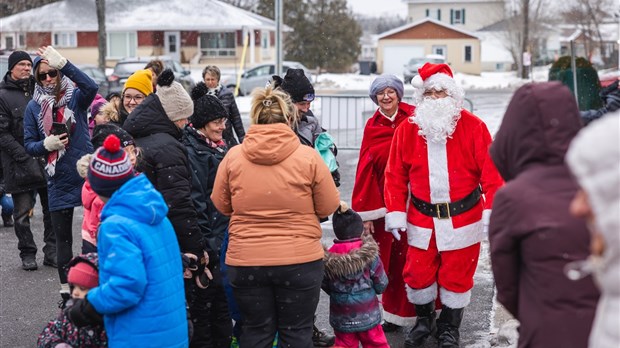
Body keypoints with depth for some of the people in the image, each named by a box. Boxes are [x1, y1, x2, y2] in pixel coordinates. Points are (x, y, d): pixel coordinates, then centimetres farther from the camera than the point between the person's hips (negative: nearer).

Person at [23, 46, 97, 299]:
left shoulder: (75, 97, -2)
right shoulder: (33, 107, 4)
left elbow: (91, 87, -26)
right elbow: (28, 145, 5)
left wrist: (62, 64, -34)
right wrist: (46, 144, -17)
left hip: (87, 175, -2)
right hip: (58, 183, 2)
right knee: (63, 238, 10)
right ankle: (66, 290, 20)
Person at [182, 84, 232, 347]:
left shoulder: (218, 146, 14)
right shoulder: (191, 150, -15)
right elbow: (193, 200, -20)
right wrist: (205, 243, -21)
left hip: (225, 234, 9)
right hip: (209, 240, -9)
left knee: (223, 298, 15)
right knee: (205, 300, 1)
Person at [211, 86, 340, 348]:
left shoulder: (233, 156, -3)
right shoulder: (308, 156, -9)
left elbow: (221, 206, 7)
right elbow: (329, 207, -2)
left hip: (245, 261, 2)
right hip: (300, 260, -2)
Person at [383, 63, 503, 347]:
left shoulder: (473, 127, -6)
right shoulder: (407, 130, 1)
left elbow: (490, 171, -9)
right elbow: (396, 175, 3)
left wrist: (491, 211, -16)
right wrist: (395, 212, -2)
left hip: (463, 218, -2)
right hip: (421, 219, 2)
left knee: (456, 276, 7)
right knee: (417, 274, 8)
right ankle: (424, 320, 35)